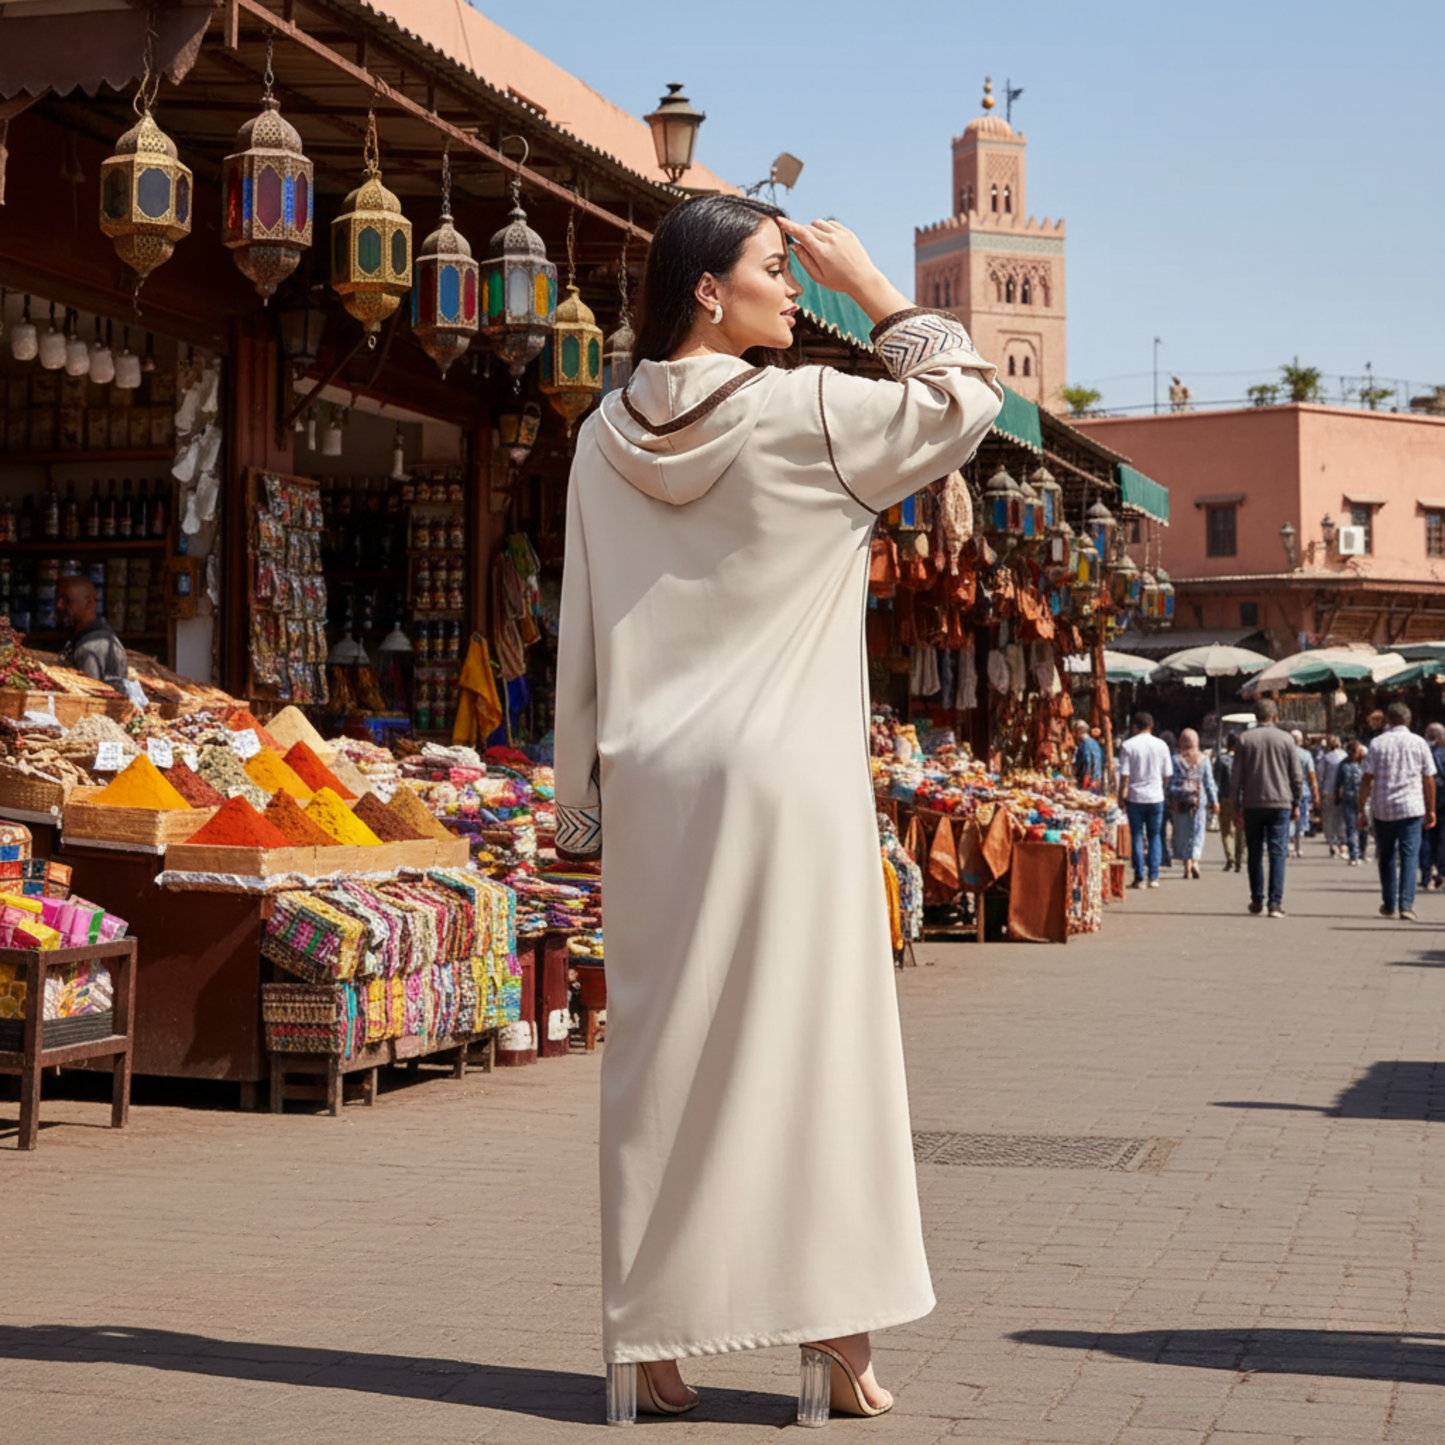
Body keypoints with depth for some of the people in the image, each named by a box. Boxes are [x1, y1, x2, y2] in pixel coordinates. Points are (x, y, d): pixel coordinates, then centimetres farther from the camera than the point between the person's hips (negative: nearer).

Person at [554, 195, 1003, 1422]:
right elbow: (964, 398, 5)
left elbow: (580, 640, 8)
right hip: (789, 777, -4)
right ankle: (834, 1332, 7)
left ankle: (650, 1343, 8)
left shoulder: (609, 437, 7)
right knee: (814, 1042, 3)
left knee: (665, 1050, 6)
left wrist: (586, 802, 13)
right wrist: (872, 284, 9)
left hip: (657, 786, 4)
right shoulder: (801, 412, -7)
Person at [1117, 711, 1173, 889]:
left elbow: (1124, 775, -8)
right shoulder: (1161, 745, 0)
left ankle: (1140, 877, 2)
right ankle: (1153, 877, 5)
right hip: (1156, 796, 2)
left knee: (1137, 836, 5)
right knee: (1154, 836, 10)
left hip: (1135, 797, -2)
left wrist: (1121, 796, 1)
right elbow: (1168, 774, 5)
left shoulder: (1128, 746, -7)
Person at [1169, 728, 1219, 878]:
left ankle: (1187, 862, 4)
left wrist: (1171, 800, 2)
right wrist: (1214, 801, 7)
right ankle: (1195, 860, -16)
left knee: (1182, 833, 7)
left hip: (1181, 800, 0)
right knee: (1198, 832, 3)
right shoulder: (1204, 759, 1)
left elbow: (1172, 782, -3)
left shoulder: (1176, 760, -2)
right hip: (1200, 799, 0)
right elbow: (1209, 782, 2)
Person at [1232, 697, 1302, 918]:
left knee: (1255, 853, 11)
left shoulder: (1245, 739, 0)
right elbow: (1297, 776, 2)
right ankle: (1275, 903, -9)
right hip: (1280, 803, -1)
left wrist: (1237, 806, 7)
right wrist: (1296, 804, 12)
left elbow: (1237, 776, 1)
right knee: (1278, 853, -2)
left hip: (1252, 804, 1)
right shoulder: (1286, 739, 0)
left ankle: (1257, 901, 16)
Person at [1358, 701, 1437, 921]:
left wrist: (1362, 810, 3)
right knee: (1409, 856, -1)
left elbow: (1367, 779, -3)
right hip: (1411, 808, 0)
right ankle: (1406, 905, -13)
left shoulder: (1378, 743, 0)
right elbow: (1429, 780, 4)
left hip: (1383, 809, 1)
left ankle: (1389, 905, 19)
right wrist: (1431, 810, 13)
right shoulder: (1419, 743, 2)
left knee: (1386, 857, 13)